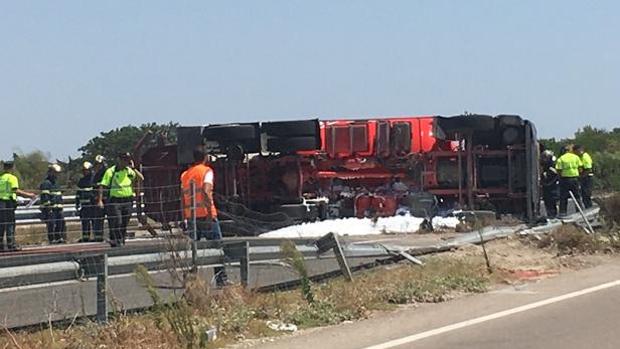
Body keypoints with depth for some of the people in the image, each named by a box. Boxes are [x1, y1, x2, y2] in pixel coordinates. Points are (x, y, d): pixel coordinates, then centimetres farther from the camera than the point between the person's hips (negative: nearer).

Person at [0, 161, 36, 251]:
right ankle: (11, 245, -5)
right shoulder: (12, 178, -6)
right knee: (10, 224, -3)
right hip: (8, 202, -6)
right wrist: (28, 195, -14)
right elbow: (16, 190, -16)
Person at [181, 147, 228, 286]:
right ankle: (222, 280, -1)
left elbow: (183, 197, 11)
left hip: (191, 216, 5)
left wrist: (185, 217, 13)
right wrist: (211, 209, -18)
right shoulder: (206, 171, -4)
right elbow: (206, 191, -19)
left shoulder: (185, 174, 13)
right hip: (206, 216, -5)